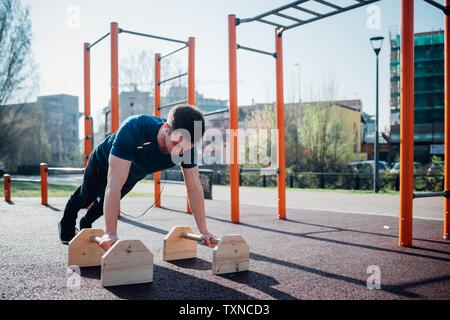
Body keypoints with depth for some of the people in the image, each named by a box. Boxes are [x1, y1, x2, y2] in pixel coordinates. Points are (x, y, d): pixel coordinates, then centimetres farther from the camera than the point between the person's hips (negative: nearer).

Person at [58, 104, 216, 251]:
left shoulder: (187, 147, -35)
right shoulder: (133, 129, -50)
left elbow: (194, 188, -26)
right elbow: (114, 184, -51)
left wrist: (204, 231, -27)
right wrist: (111, 234, -52)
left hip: (134, 175, 4)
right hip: (104, 164, -3)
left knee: (104, 204, 28)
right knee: (85, 198, 25)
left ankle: (85, 225, 59)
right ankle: (67, 225, 57)